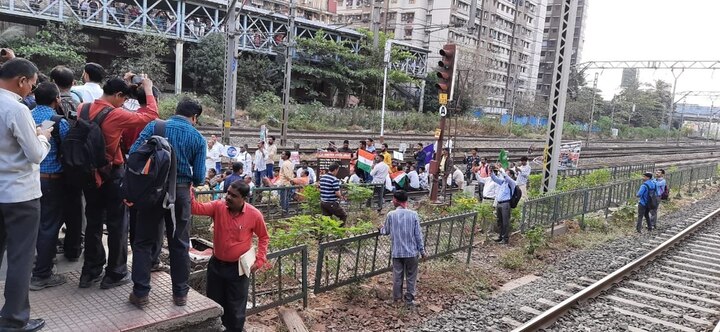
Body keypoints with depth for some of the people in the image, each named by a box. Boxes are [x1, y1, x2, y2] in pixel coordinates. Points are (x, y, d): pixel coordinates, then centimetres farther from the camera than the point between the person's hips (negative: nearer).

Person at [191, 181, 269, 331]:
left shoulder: (254, 215, -16)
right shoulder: (218, 206, -10)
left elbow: (264, 237, -2)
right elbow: (198, 208, -23)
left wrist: (260, 260, -8)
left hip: (238, 268, -3)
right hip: (216, 264, 3)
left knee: (235, 308, 12)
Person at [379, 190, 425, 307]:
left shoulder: (391, 215, -8)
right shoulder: (413, 214, -10)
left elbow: (386, 231, 6)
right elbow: (418, 234, -6)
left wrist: (381, 229, 29)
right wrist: (422, 250, 4)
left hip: (397, 252, 1)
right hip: (411, 251, -1)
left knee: (397, 275, 16)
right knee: (411, 276, 12)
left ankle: (397, 297, 28)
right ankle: (409, 299, 19)